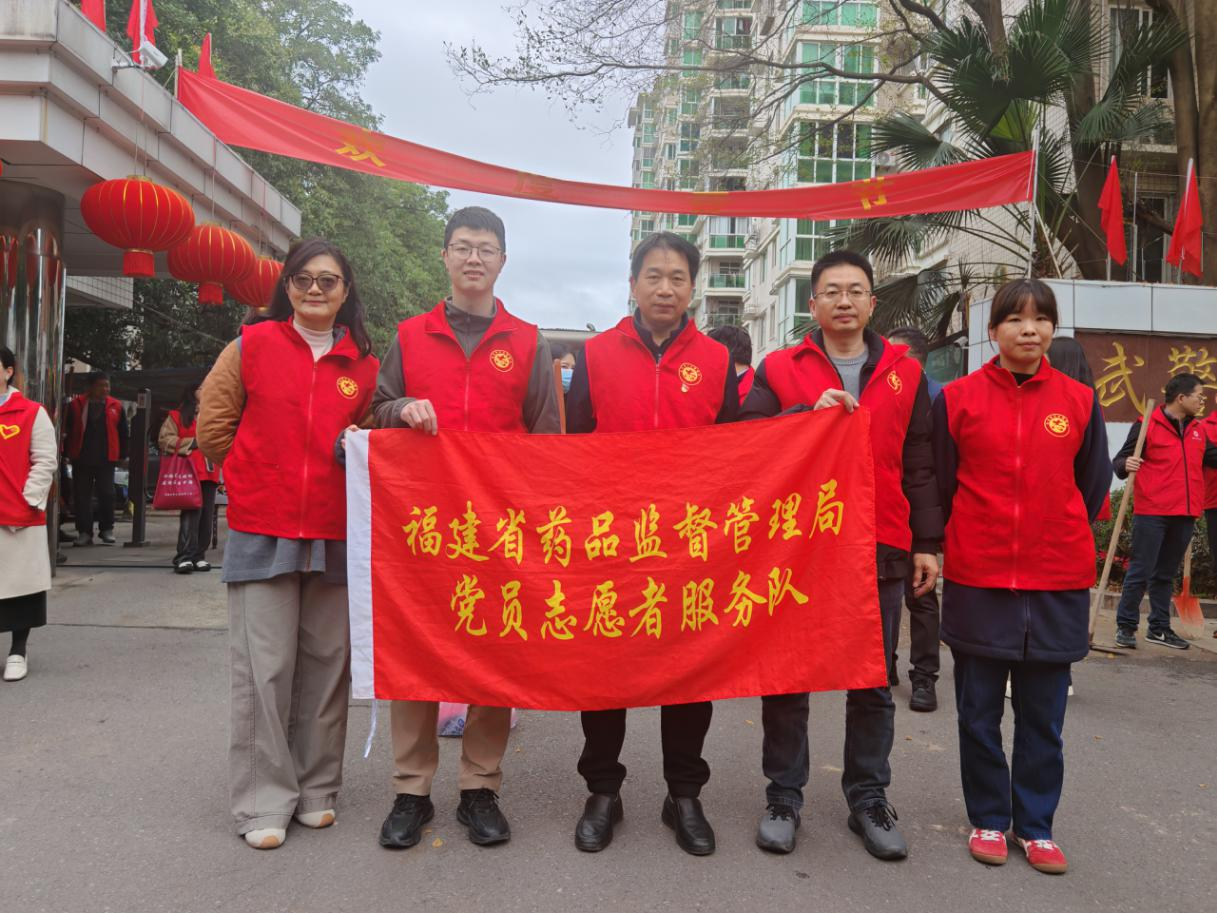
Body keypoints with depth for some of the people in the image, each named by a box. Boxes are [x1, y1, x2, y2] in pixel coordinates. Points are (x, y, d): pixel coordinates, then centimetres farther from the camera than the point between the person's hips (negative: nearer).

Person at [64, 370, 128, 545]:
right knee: (81, 496, 3)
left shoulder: (116, 406, 5)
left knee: (107, 495, 0)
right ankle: (84, 532, 11)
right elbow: (67, 430, 7)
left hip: (106, 459, 0)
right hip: (81, 459, 1)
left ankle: (107, 530, 13)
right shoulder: (76, 404, 3)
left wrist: (122, 455, 6)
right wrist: (67, 451, 3)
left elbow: (124, 432, 9)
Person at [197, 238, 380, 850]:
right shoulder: (252, 345, 3)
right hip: (262, 531, -2)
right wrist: (259, 481, 7)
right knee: (264, 668, 0)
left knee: (326, 664, 8)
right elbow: (212, 425, 6)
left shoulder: (364, 364, 8)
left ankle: (315, 790, 23)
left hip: (336, 535, 2)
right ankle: (264, 802, 13)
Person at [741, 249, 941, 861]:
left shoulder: (905, 373, 10)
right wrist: (809, 412, -18)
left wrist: (927, 543, 6)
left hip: (879, 550, 2)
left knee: (872, 683, 11)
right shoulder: (779, 369, 5)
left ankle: (868, 798, 27)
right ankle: (784, 794, 23)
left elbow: (919, 466, 10)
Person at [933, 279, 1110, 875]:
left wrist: (1059, 542, 12)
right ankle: (988, 819, 26)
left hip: (1058, 584, 1)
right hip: (977, 581, -1)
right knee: (979, 712, 9)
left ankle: (1036, 824, 27)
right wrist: (970, 543, 8)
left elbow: (1093, 485, 11)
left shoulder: (1080, 400, 2)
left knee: (1043, 715, 11)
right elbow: (941, 483, 4)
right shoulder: (958, 398, -3)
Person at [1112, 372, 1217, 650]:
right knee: (1140, 571, -3)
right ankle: (1126, 626, 6)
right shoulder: (1147, 425, -7)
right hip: (1151, 513, -6)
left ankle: (1159, 628, 22)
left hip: (1185, 515, 6)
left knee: (1166, 574, 13)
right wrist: (1126, 465, -29)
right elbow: (1120, 461, -8)